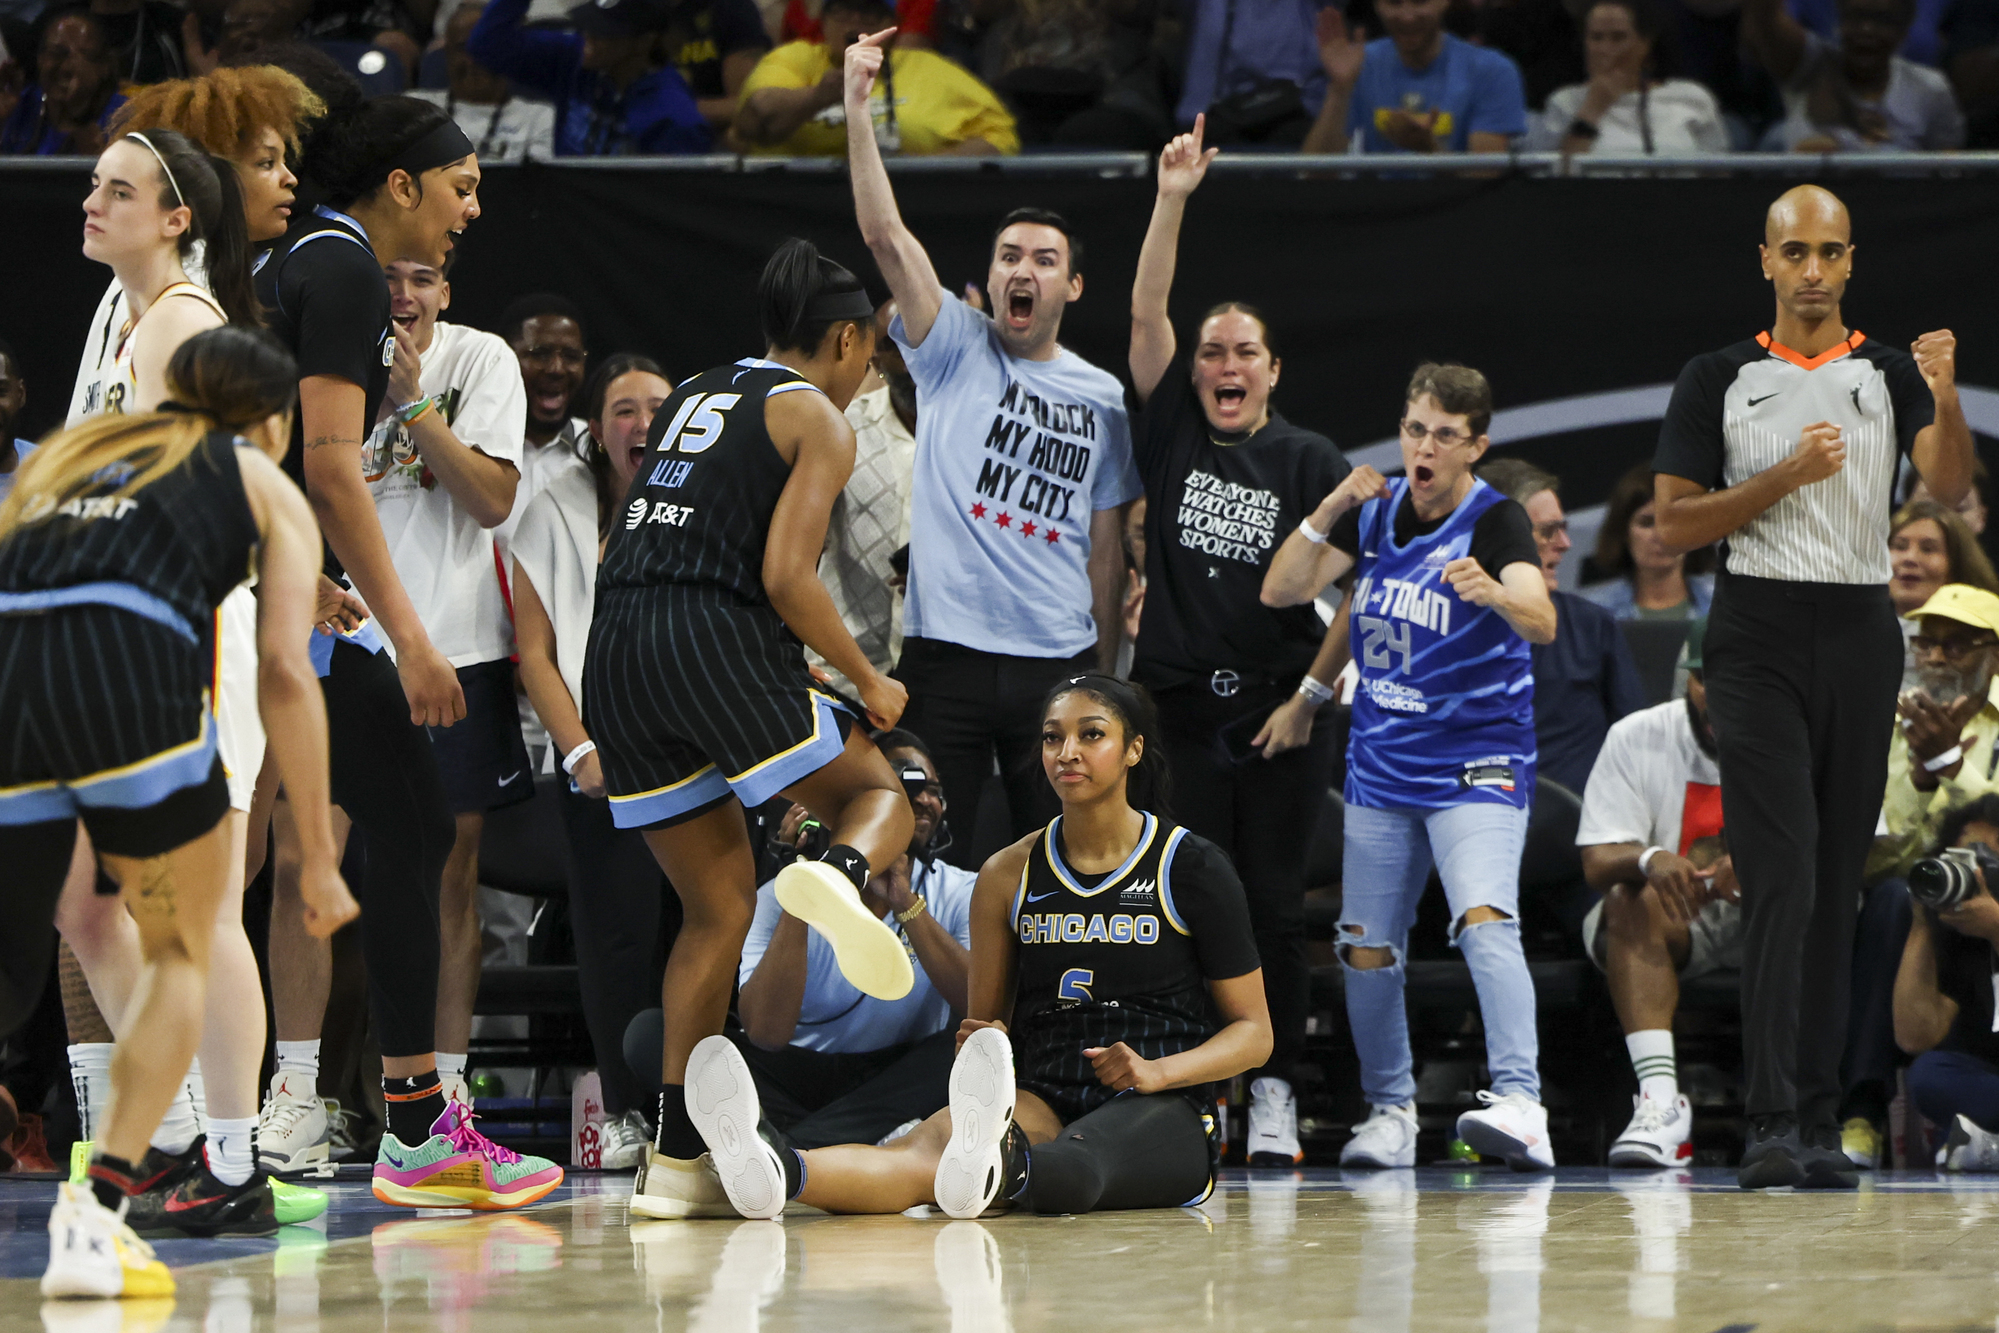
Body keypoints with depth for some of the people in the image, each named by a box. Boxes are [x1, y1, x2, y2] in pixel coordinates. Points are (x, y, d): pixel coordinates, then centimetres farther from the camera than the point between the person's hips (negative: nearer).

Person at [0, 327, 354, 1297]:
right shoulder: (267, 488, 23)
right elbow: (285, 673, 12)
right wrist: (319, 858, 13)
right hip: (128, 671, -3)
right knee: (180, 951, 19)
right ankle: (95, 1219, 5)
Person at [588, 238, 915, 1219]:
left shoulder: (691, 398, 26)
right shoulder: (817, 419, 4)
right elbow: (786, 575, -8)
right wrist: (867, 680, 4)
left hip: (618, 655, 6)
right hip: (717, 640, -6)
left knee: (718, 907, 13)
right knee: (876, 794, 14)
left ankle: (675, 1156, 5)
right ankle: (839, 874, -25)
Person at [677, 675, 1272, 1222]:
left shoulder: (1192, 868, 3)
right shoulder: (1008, 877, 12)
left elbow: (1253, 1032, 5)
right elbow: (988, 1022, 19)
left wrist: (1157, 1071, -14)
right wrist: (982, 1045, -7)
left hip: (1162, 1113, -2)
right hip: (1044, 1100, 2)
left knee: (1077, 1156, -42)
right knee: (929, 1144, -34)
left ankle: (999, 1171, -79)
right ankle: (782, 1170, -67)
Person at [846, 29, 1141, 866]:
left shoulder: (1102, 400, 10)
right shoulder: (955, 350, 4)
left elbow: (1105, 547, 13)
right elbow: (884, 234, -8)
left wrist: (1107, 671, 9)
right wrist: (857, 112, -17)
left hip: (1059, 662, 2)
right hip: (947, 649, -2)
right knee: (931, 859, -1)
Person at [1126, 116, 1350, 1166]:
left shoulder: (1310, 461, 3)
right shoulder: (1173, 432, 7)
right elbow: (1146, 314, -3)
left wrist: (1313, 693, -6)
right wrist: (1171, 202, -10)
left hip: (1280, 710, -1)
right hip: (1180, 703, 1)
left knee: (1272, 904, 0)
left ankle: (1274, 1094, 5)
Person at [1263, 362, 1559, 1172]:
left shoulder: (1496, 521, -11)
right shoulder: (1376, 511, 6)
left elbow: (1541, 622, -28)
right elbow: (1280, 592, 2)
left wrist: (1495, 594, -51)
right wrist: (1330, 511, -14)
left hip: (1477, 765, -6)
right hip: (1381, 765, 6)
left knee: (1485, 919, -26)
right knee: (1366, 948, 6)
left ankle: (1520, 1104, -35)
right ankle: (1389, 1112, 23)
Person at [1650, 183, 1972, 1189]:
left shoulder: (1892, 375, 9)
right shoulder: (1717, 380, 7)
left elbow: (1949, 484, -8)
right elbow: (1673, 524, 2)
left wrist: (1947, 397, -27)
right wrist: (1786, 476, -10)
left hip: (1860, 634, 2)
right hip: (1759, 634, -2)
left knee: (1836, 884, 4)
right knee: (1780, 877, -14)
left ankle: (1818, 1121, 8)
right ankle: (1771, 1123, -19)